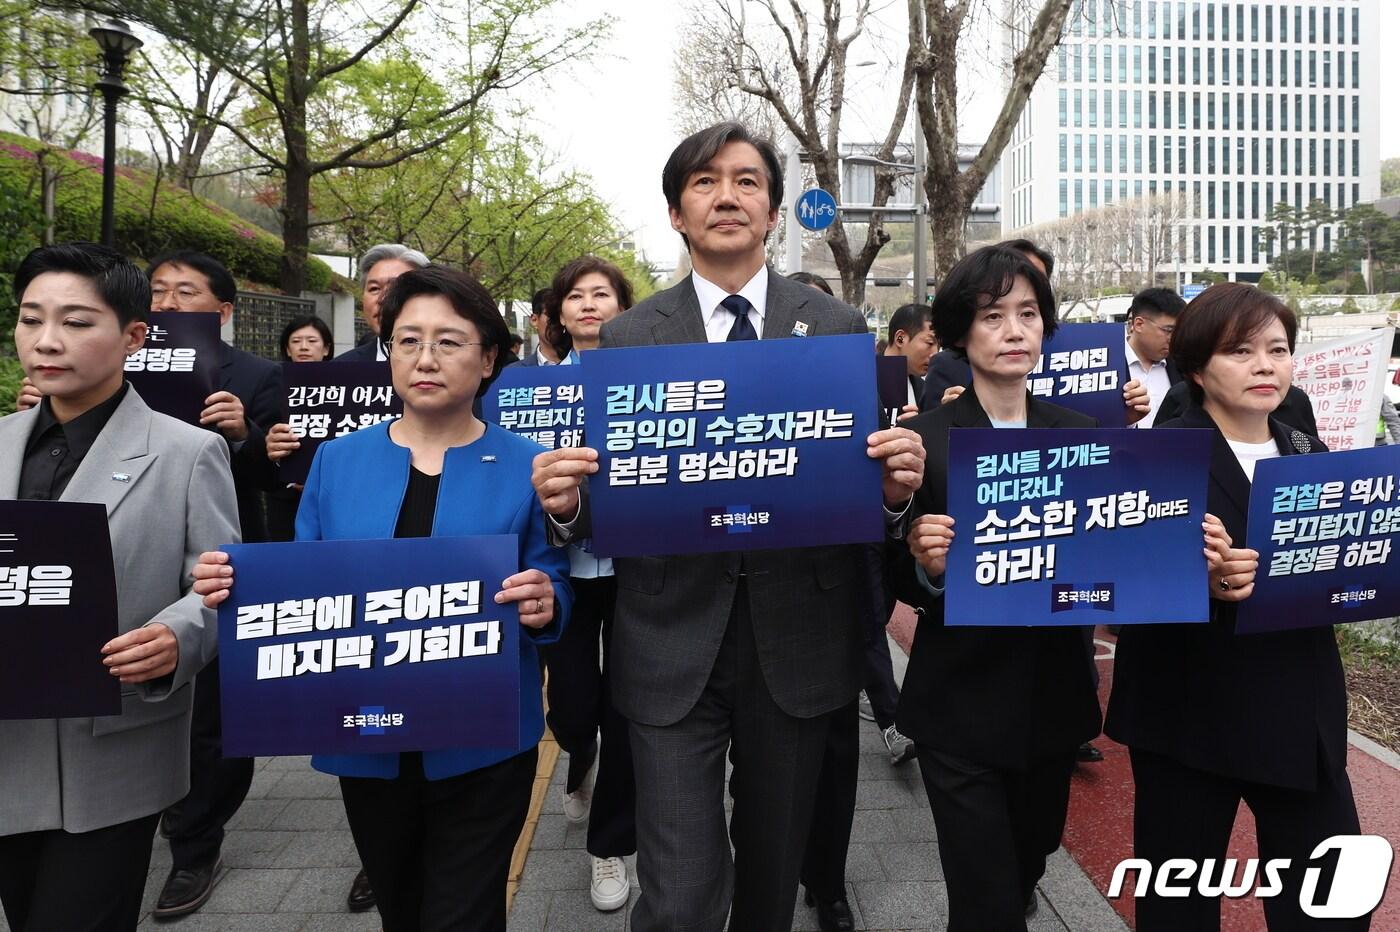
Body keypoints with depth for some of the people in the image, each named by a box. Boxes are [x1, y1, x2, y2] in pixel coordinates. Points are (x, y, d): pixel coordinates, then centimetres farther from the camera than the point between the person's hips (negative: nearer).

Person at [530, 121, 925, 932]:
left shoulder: (839, 327, 2)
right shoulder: (627, 339, 2)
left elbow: (871, 477, 2)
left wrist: (897, 485, -20)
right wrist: (567, 503, -19)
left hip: (799, 639, 2)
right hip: (673, 645, -1)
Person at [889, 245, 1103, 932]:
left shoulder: (1081, 435, 2)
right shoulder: (923, 440, -11)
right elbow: (901, 581, -7)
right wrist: (927, 564, -29)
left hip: (1054, 700, 5)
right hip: (961, 708, -4)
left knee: (1026, 871, 26)